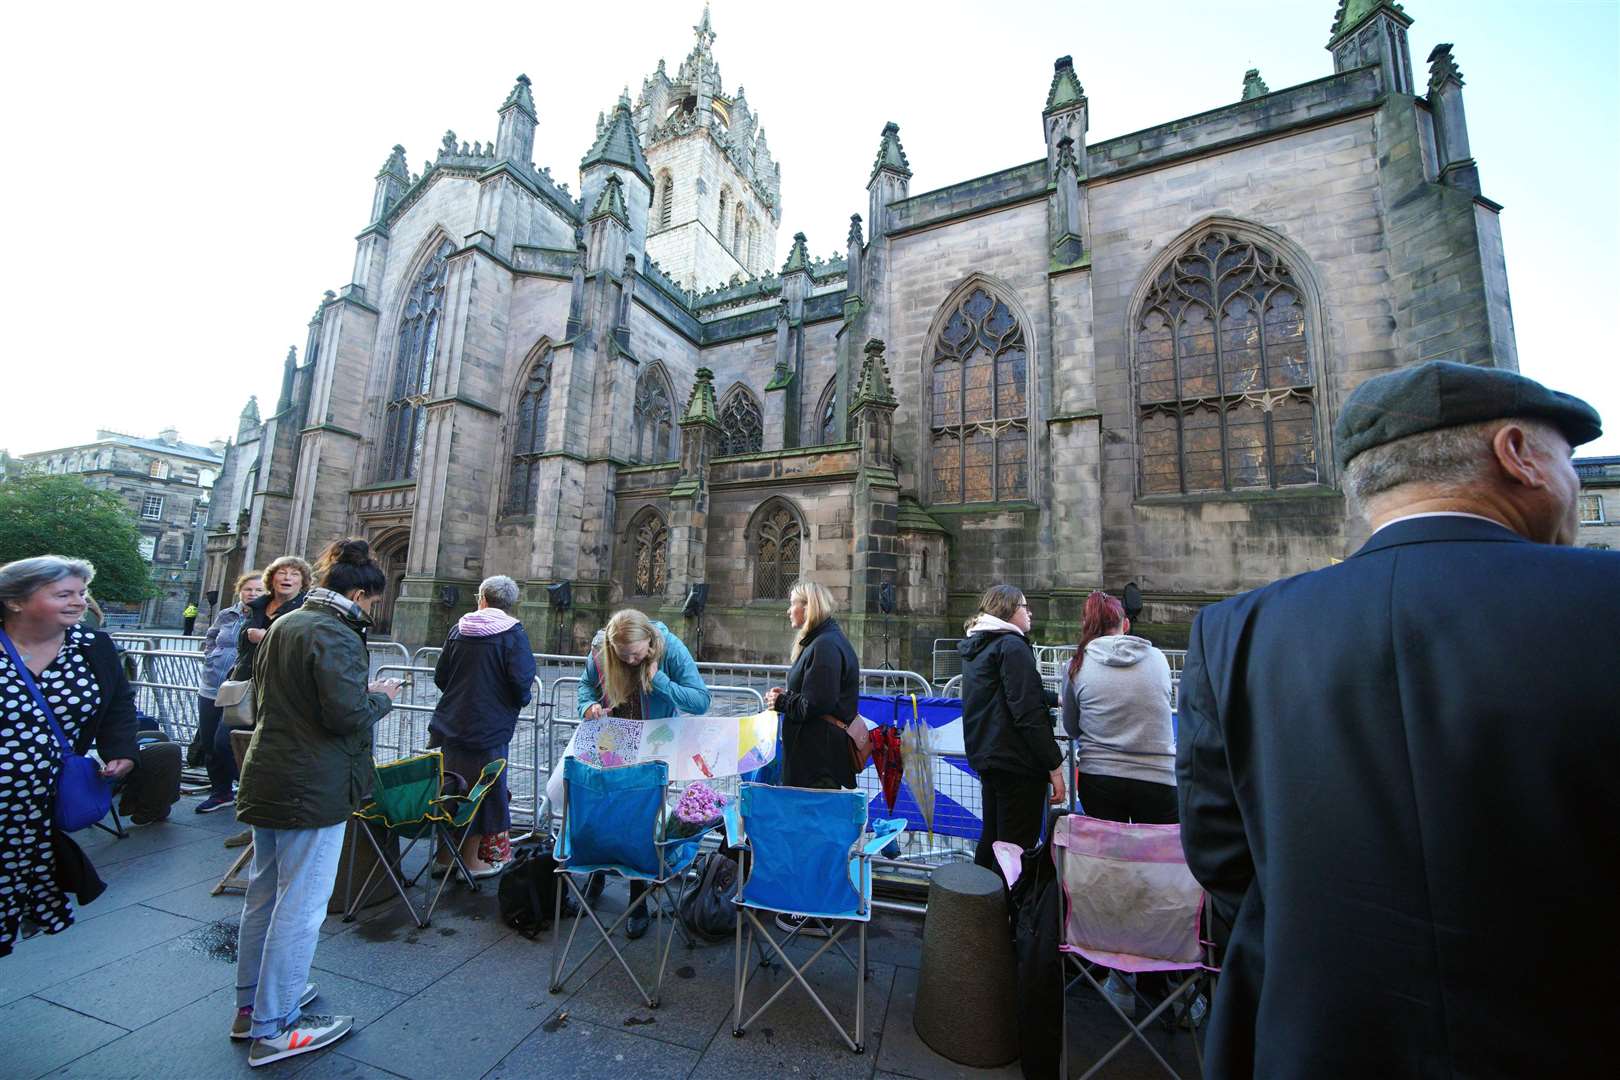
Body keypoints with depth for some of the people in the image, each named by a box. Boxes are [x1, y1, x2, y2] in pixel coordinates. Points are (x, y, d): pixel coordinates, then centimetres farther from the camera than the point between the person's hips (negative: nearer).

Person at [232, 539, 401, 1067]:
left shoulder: (281, 625, 10)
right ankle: (274, 1029, 16)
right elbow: (347, 715, -27)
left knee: (263, 894, 22)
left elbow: (262, 699, 19)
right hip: (313, 789, -10)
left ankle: (251, 1004, 38)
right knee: (300, 906, 3)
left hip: (268, 779, 10)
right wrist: (381, 697, -8)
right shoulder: (335, 634, -21)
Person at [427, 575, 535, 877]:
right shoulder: (513, 634, -14)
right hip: (487, 729, -5)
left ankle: (444, 855, 32)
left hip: (447, 725, 5)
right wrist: (520, 700, 1)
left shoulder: (459, 628, 2)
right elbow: (521, 680, -21)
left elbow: (440, 676, 9)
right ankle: (471, 860, 22)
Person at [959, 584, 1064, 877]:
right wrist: (1054, 766, -17)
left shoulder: (975, 647, 14)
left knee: (991, 839, 20)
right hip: (1018, 763, -9)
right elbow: (1028, 712, -21)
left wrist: (1056, 698, 32)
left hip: (986, 758, 9)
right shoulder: (1012, 646, -15)